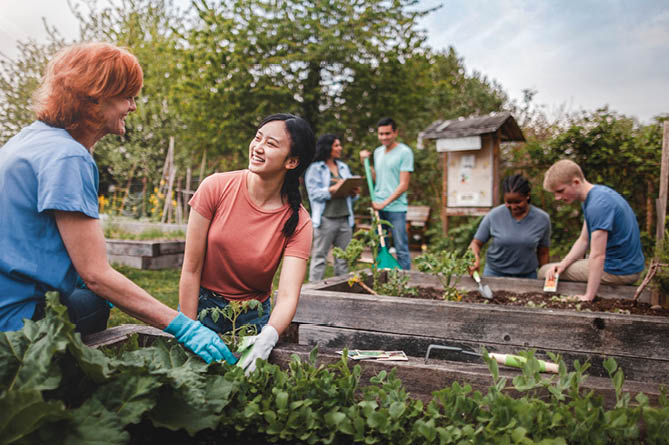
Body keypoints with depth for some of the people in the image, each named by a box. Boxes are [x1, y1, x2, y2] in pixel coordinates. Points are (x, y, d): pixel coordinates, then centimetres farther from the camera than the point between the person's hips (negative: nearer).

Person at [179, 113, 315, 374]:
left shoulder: (298, 222, -16)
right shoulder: (216, 188, -16)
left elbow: (288, 296, -24)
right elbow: (191, 269, -13)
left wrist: (267, 337, -44)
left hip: (252, 317, 0)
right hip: (202, 305, 0)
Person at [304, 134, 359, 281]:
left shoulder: (343, 167, 19)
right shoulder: (315, 168, 0)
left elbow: (350, 189, 21)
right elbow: (314, 193, -10)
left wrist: (354, 192, -2)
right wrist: (334, 189, -20)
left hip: (344, 218, 6)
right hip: (326, 219, -6)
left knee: (343, 258, 8)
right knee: (319, 256, -3)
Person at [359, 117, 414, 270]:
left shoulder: (404, 152, -5)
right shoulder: (378, 152, 15)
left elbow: (403, 185, -10)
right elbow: (376, 179, 15)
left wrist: (385, 203, -15)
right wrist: (366, 162, 8)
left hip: (396, 207, -6)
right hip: (377, 206, 6)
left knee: (401, 248, -3)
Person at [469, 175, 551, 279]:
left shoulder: (542, 219, -7)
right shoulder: (494, 216, -10)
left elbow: (543, 254, 3)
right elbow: (476, 243, -4)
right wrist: (475, 259, -24)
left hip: (527, 275, 1)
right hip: (494, 274, -1)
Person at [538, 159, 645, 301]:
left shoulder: (598, 205, -26)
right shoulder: (597, 194, 6)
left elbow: (598, 255, -29)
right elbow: (583, 241, 8)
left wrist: (588, 297, -28)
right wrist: (563, 264, -6)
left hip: (619, 272, -10)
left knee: (544, 272, -4)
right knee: (553, 272, 25)